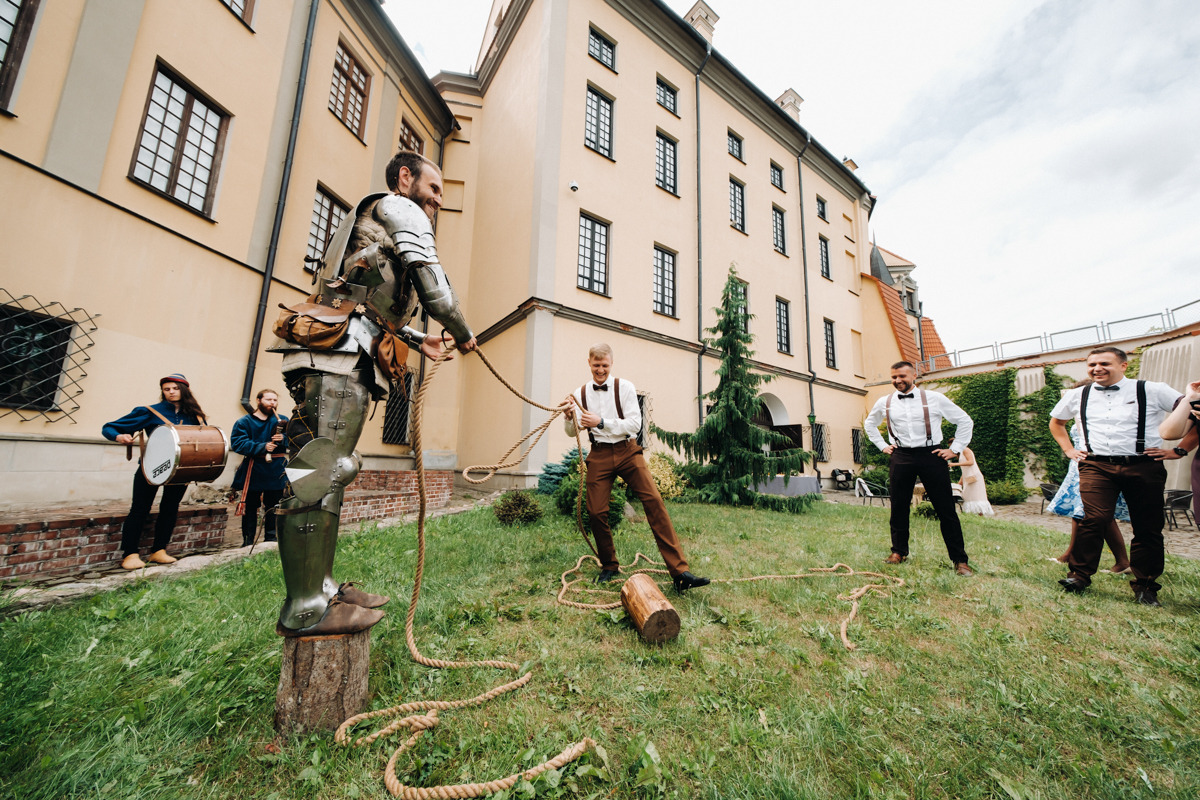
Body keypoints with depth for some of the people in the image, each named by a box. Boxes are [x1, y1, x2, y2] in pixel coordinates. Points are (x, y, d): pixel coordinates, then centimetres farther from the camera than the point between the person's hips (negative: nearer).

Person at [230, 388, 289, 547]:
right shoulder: (244, 422, 0)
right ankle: (247, 542, 18)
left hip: (277, 472, 2)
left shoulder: (283, 421, 8)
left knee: (274, 507, 10)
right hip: (254, 472, -2)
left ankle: (270, 539, 23)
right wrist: (262, 447, -24)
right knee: (250, 507, 6)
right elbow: (237, 443, -12)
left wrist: (283, 439, -19)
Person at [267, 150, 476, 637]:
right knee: (323, 469, -14)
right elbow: (433, 288, -6)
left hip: (343, 356, 11)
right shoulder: (400, 210, 7)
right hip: (341, 349, -11)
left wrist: (420, 341, 28)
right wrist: (462, 335, 8)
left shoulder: (373, 223, 36)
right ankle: (304, 610, -10)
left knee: (327, 469, 6)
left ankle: (319, 587, 12)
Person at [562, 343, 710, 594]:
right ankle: (609, 566, 24)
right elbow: (572, 432, 11)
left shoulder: (625, 387, -1)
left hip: (627, 451, -2)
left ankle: (680, 571, -13)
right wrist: (569, 416, -12)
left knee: (654, 501, -15)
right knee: (596, 512, -1)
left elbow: (635, 423, -10)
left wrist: (601, 422, -19)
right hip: (599, 455, 2)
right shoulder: (581, 393, 7)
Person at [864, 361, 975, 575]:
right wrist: (882, 445, 15)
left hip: (931, 455, -2)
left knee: (946, 509, 1)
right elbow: (870, 424, 25)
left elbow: (965, 421, 9)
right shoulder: (884, 403, 6)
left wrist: (955, 449, 3)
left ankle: (960, 560, 13)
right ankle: (899, 552, 19)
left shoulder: (935, 398, 0)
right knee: (899, 507, 6)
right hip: (901, 457, 2)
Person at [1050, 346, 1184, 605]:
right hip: (1096, 467, 0)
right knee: (1094, 520, -13)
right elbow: (1056, 421, 26)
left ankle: (1145, 586, 18)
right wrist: (1069, 449, 17)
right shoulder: (1077, 396, 10)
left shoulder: (1152, 391, 3)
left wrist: (1179, 450, 0)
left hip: (1144, 467, 0)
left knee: (1148, 528, 5)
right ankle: (1079, 574, -4)